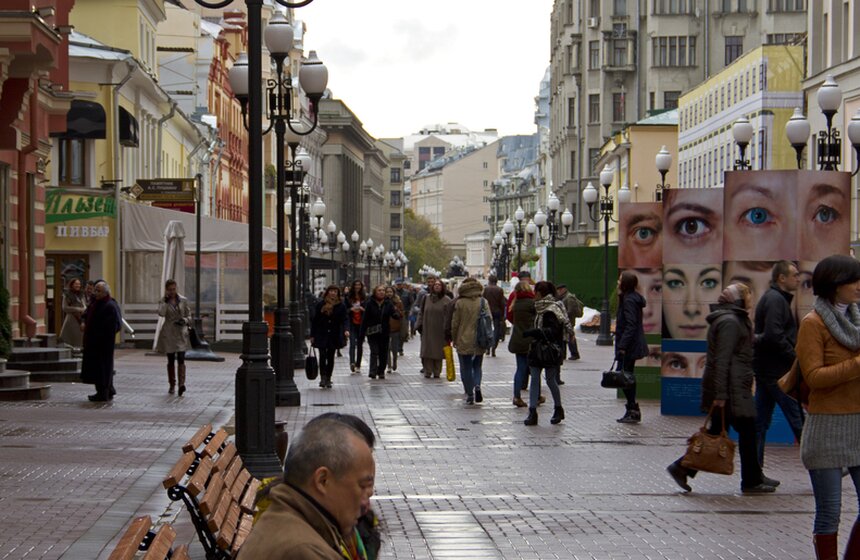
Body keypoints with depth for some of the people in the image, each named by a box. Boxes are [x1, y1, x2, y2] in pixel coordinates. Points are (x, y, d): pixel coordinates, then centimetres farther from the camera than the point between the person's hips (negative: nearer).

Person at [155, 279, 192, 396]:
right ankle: (172, 385, 20)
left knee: (181, 359, -13)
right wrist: (166, 300, -16)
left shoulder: (183, 300, 4)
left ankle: (182, 384, -23)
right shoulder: (163, 301, 1)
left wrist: (185, 320, -9)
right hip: (169, 333, 1)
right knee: (171, 360, 9)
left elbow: (188, 315, 12)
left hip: (181, 333, -1)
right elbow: (161, 313, -18)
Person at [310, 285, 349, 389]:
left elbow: (345, 319, -4)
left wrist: (346, 330, -24)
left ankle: (328, 379, 15)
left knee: (330, 358, 6)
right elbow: (315, 320, 5)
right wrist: (312, 335, 2)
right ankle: (323, 378, -7)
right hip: (321, 335, -1)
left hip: (334, 336, 1)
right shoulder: (320, 304, 1)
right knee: (322, 356, -10)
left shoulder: (341, 306, 0)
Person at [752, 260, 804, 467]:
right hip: (778, 370, -10)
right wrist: (796, 357, -16)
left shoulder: (770, 298, 19)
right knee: (798, 420, -4)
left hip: (764, 370, 10)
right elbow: (774, 336, -24)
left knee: (760, 422, 9)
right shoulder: (776, 300, -14)